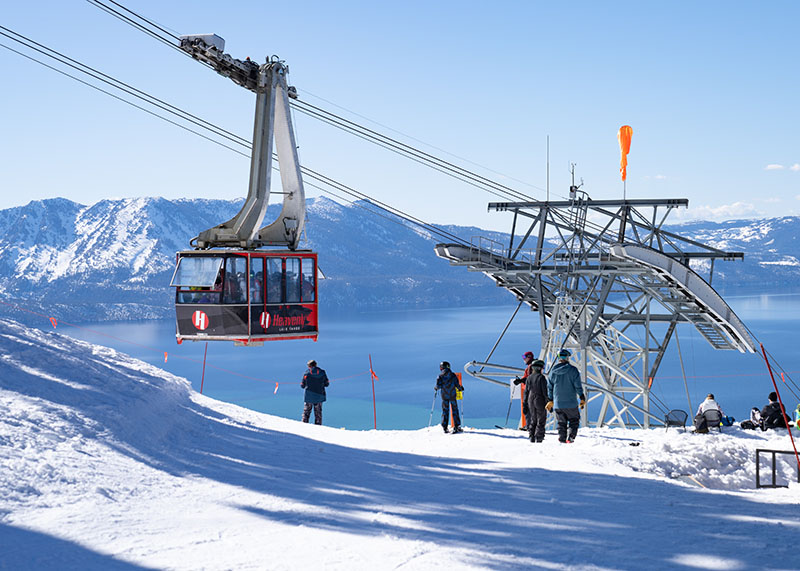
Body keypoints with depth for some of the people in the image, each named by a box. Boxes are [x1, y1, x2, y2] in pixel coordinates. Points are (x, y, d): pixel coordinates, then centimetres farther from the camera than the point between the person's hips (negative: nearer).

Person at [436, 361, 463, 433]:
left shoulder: (440, 376, -4)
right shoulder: (453, 375, -2)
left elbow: (438, 386, -8)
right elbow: (457, 384, -4)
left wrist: (436, 388, 14)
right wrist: (460, 388, 15)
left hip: (444, 396, 0)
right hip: (452, 395, 0)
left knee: (445, 411, 6)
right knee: (455, 410, 6)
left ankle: (444, 428, 2)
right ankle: (457, 426, 1)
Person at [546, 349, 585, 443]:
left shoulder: (553, 371, 2)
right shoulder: (572, 370, -9)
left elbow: (550, 387, 8)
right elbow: (578, 386, -9)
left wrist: (550, 400, 19)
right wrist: (582, 398, 1)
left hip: (558, 403, 3)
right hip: (571, 403, -3)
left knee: (561, 422, 14)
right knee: (574, 421, 10)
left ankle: (562, 438, 6)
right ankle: (571, 437, -7)